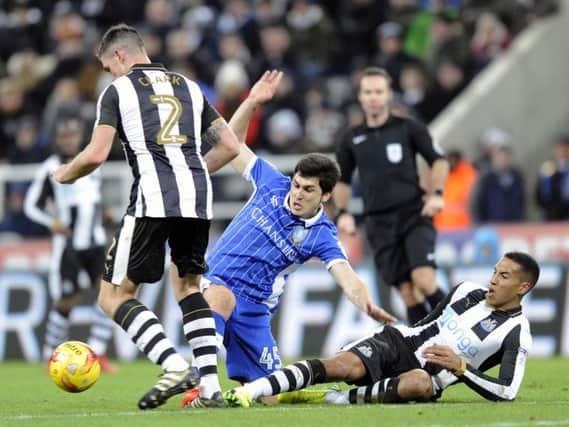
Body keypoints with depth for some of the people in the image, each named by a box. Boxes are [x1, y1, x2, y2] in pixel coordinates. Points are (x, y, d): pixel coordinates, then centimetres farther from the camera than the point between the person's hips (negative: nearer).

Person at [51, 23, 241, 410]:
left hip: (152, 200, -6)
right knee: (188, 285, 24)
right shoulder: (189, 87, 22)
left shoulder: (118, 90, 7)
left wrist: (65, 174, 17)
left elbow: (96, 154, -3)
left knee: (114, 295, 2)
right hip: (198, 199, 6)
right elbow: (230, 146, 20)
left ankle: (176, 367, -17)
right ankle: (211, 385, 12)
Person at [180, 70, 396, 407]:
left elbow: (348, 279, -21)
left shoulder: (321, 236, -6)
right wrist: (252, 102, -6)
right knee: (221, 294, -41)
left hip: (254, 308, 2)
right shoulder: (272, 184, -1)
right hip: (215, 283, -2)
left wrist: (369, 306, -42)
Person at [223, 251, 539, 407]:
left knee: (421, 384, -43)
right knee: (347, 366, -28)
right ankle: (250, 391, -39)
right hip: (399, 342, 4)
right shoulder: (468, 291, 14)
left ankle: (331, 399, -36)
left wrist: (460, 366, -21)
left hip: (428, 373, -4)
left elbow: (508, 391, -15)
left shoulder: (516, 334, -4)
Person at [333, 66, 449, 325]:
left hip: (414, 214, -3)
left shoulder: (408, 128, 3)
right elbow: (342, 180, 21)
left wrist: (437, 194, -11)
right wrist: (342, 212, 6)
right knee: (407, 291, -1)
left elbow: (438, 161, 4)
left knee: (423, 280, -21)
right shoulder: (352, 139, 12)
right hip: (380, 223, 3)